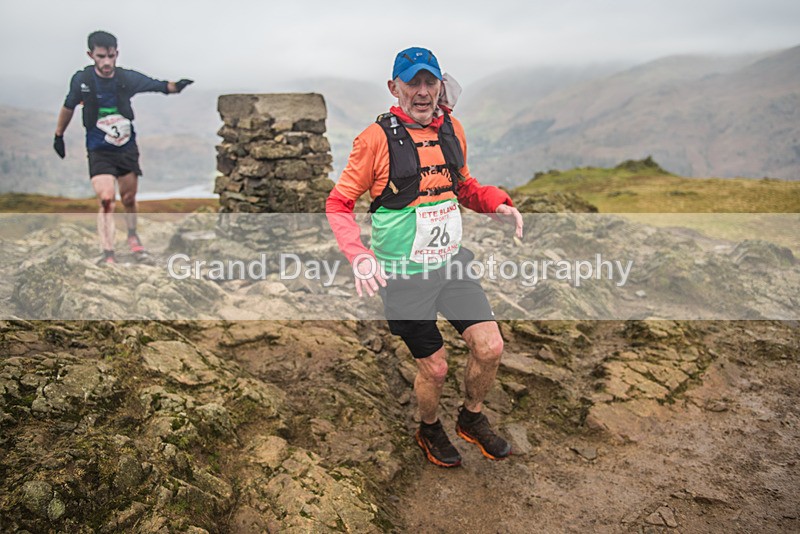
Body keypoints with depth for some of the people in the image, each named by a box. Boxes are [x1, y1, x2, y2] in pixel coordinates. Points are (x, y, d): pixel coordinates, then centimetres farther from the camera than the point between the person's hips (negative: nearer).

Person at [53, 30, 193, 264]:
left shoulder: (127, 78, -8)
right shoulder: (82, 79, -8)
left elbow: (158, 86, -11)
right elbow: (68, 106, 7)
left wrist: (175, 86, -34)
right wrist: (58, 136, 15)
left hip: (127, 148, 2)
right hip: (99, 150, -2)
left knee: (129, 199, 12)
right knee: (106, 199, -18)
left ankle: (132, 235, 41)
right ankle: (108, 255, -10)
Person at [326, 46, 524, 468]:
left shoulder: (452, 128, 3)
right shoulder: (377, 138, -14)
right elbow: (338, 203, -9)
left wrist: (498, 204, 0)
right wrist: (359, 255, -25)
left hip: (452, 263, 5)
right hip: (404, 275, -5)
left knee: (490, 347, 0)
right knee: (435, 367, 5)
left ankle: (472, 418, 31)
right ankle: (430, 431, 39)